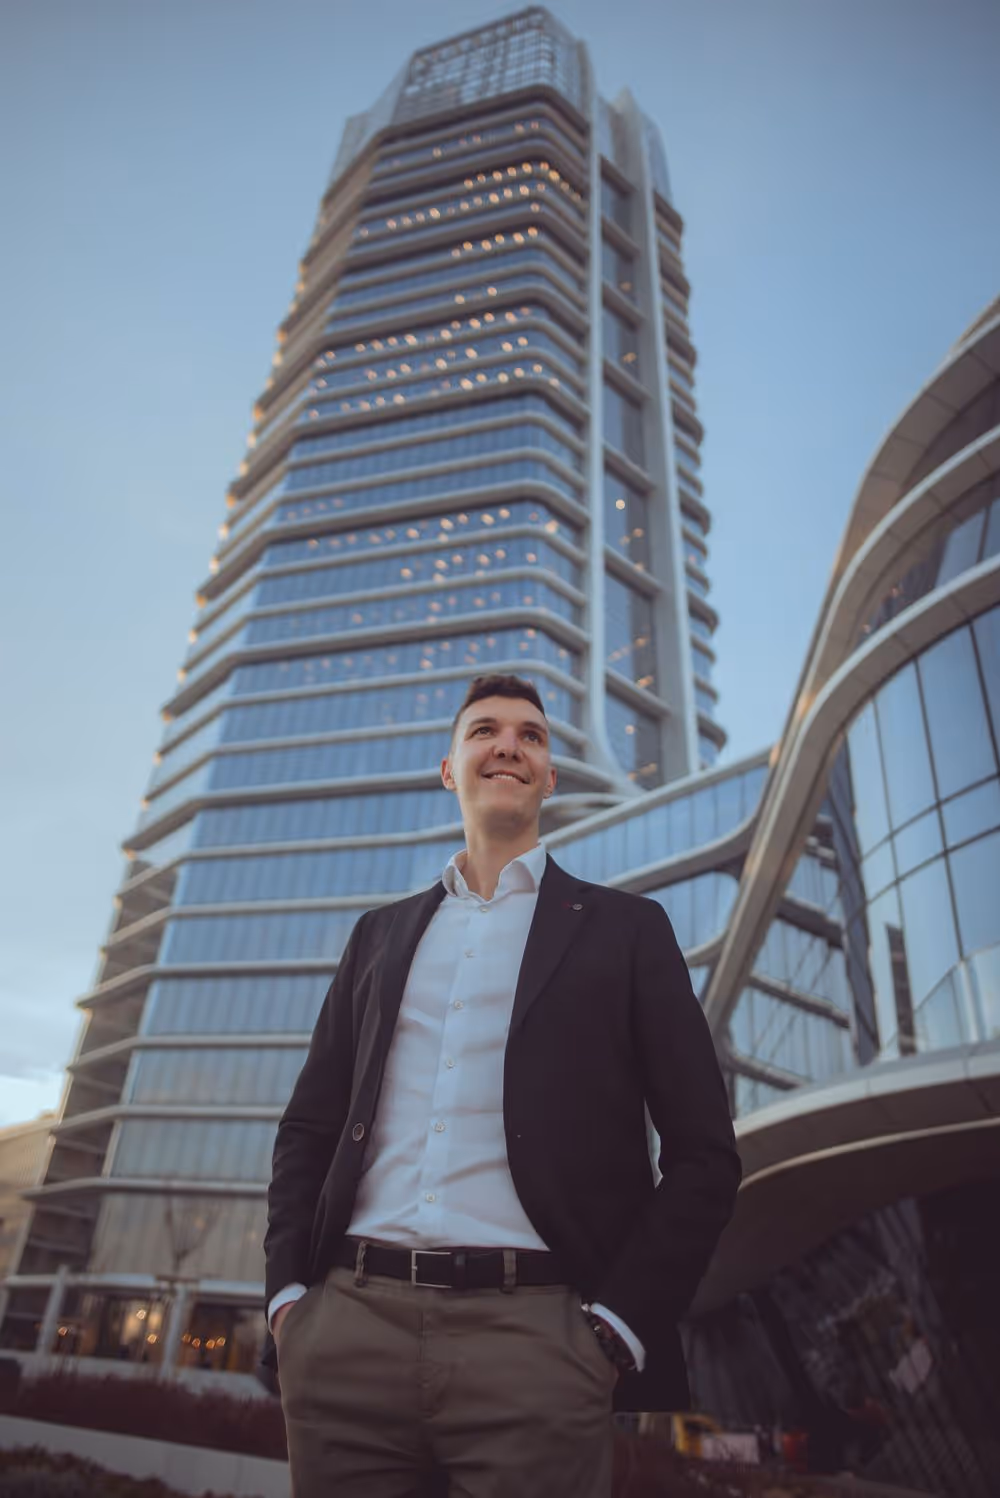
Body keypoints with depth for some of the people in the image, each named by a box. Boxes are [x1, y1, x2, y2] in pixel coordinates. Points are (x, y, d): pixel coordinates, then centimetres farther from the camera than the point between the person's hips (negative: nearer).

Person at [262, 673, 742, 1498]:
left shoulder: (624, 928, 5)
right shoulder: (380, 934, 14)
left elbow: (703, 1156, 1)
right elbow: (307, 1127, 16)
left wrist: (614, 1331, -7)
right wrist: (288, 1293, 4)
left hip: (531, 1336, -2)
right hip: (349, 1329, 3)